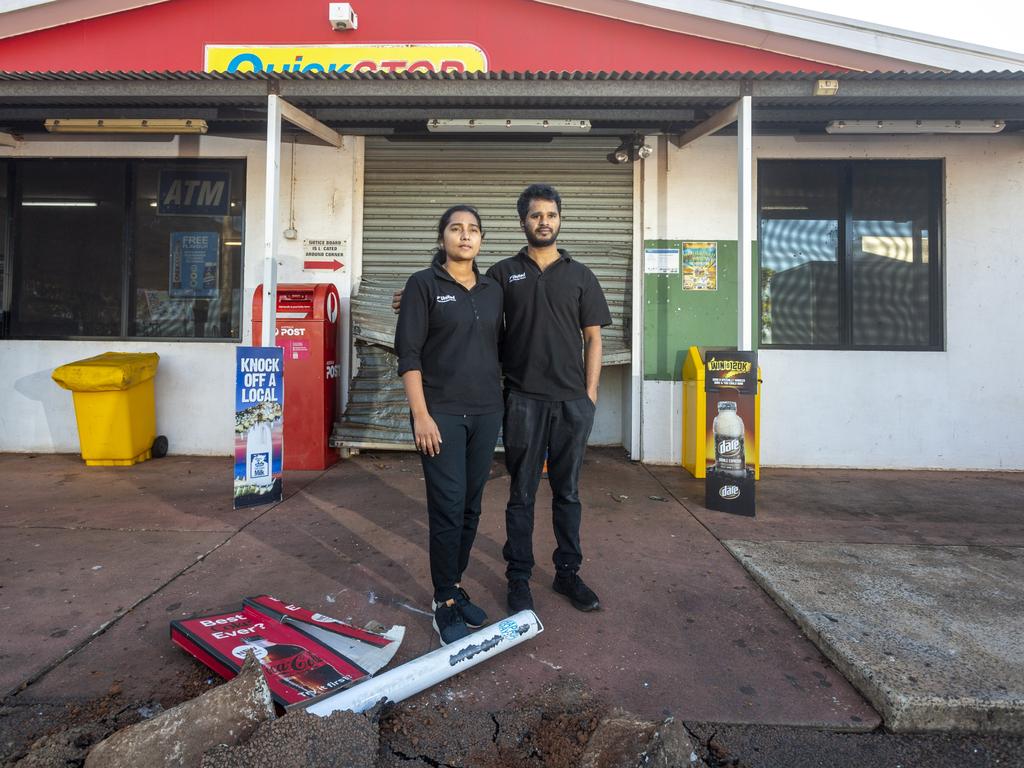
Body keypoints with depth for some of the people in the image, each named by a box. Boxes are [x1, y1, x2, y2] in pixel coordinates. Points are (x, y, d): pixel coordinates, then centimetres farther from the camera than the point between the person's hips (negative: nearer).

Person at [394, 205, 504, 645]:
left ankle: (455, 586, 27)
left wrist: (498, 402, 12)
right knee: (448, 507, -4)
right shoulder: (424, 285, -2)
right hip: (442, 413, -5)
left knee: (471, 507, 10)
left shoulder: (493, 291, 12)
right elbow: (408, 354, -7)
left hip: (486, 413, 5)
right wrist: (420, 415, -14)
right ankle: (444, 603, 10)